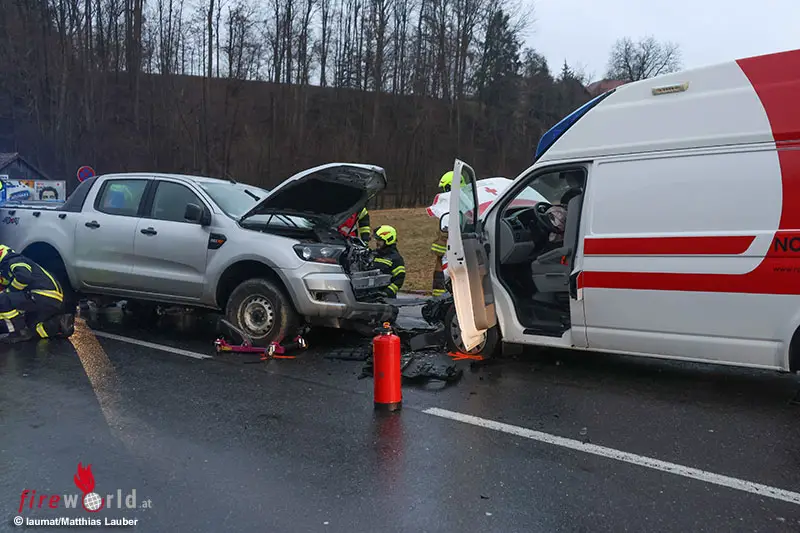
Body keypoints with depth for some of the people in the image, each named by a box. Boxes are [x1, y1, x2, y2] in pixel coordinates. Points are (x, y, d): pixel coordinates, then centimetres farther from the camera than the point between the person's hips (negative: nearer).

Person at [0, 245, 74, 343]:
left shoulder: (15, 261, 2)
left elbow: (24, 276, -19)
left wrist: (8, 291, -4)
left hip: (46, 298, -11)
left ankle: (20, 333, -4)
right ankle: (61, 322, 6)